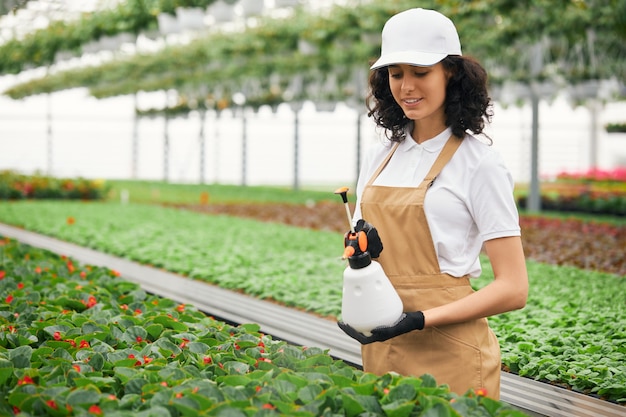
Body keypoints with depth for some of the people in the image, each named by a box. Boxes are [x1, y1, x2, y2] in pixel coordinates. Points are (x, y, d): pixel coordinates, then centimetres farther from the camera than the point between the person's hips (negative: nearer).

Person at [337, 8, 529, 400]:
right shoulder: (380, 157, 9)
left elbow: (513, 289, -12)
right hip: (381, 351, 5)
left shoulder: (478, 161, -9)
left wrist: (420, 320, -20)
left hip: (450, 355, -5)